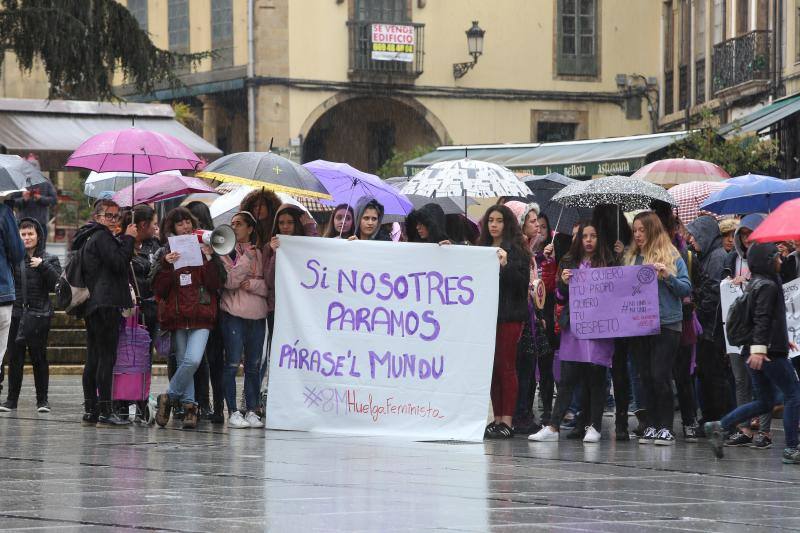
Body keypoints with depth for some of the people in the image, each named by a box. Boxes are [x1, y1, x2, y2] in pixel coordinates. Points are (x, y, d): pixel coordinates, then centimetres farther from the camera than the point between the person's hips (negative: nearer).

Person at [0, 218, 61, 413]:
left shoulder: (49, 260, 5)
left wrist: (43, 266, -15)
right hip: (16, 314, 1)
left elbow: (57, 283, -6)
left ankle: (42, 400, 9)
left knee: (39, 358, 3)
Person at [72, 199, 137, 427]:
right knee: (107, 357, -11)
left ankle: (90, 411, 12)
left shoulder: (88, 238, 22)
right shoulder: (102, 237, -8)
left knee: (93, 359, 10)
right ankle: (105, 412, -14)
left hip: (91, 306, 10)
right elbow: (119, 263, -17)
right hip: (106, 304, -10)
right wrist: (128, 238, -8)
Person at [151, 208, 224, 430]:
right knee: (184, 362, 2)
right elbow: (158, 288, 1)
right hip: (177, 317, 1)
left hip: (201, 316, -1)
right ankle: (189, 407, 10)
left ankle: (169, 398, -3)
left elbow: (216, 283, 0)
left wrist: (209, 257, -11)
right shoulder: (165, 253, 9)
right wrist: (166, 265, -13)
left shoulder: (203, 249, 8)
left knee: (193, 360, -18)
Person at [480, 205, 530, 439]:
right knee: (492, 367, 6)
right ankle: (497, 419, 9)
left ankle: (507, 422, -6)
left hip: (509, 315, -6)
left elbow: (522, 282, -9)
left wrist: (505, 265, -22)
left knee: (506, 366, -6)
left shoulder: (515, 250, -2)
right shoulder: (482, 248, 15)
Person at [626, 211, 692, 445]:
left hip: (666, 324, -5)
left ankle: (666, 428, -3)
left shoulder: (672, 257, 0)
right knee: (645, 376, 6)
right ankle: (651, 426, 12)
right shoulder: (631, 257, 13)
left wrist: (667, 276, -16)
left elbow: (686, 289, -2)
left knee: (660, 375, -9)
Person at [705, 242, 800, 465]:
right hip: (770, 352, -10)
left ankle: (719, 427, 3)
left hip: (754, 351, 10)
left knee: (764, 402, 14)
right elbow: (762, 319, -23)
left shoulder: (756, 284, 17)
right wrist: (758, 348, -30)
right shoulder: (768, 286, -13)